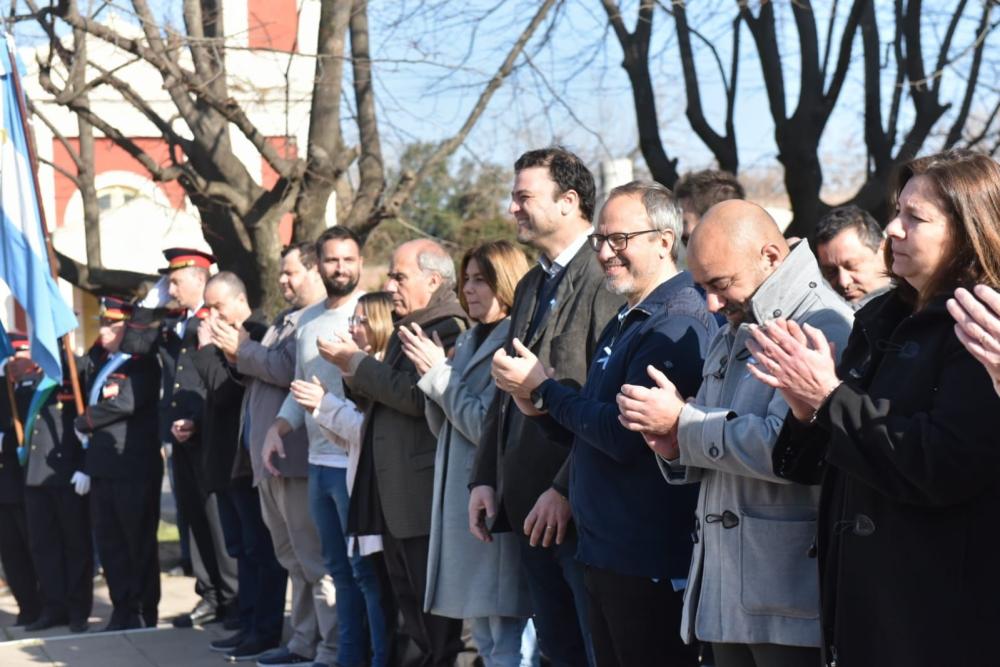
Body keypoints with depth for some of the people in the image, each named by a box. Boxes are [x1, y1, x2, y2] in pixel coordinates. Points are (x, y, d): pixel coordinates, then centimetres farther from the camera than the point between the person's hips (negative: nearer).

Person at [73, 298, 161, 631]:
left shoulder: (143, 364, -9)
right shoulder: (98, 361, 15)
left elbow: (126, 404, -19)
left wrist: (84, 422, -9)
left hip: (135, 468, -8)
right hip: (102, 464, 8)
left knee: (139, 541, 1)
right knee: (109, 542, 10)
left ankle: (145, 611, 10)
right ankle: (123, 610, 17)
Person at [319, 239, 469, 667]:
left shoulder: (449, 329, -12)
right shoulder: (406, 329, 19)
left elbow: (417, 396, -24)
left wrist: (356, 362, -14)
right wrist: (356, 378, 1)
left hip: (422, 495, -10)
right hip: (392, 496, 10)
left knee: (435, 618, -5)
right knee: (411, 612, 15)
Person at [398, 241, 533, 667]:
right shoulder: (469, 341, 17)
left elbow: (487, 426, -18)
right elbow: (442, 427, 16)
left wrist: (439, 372, -10)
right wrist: (431, 372, 0)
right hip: (462, 506, 9)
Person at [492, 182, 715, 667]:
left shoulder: (677, 325, -17)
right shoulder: (624, 322, 15)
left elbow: (627, 435, -23)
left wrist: (542, 389, -11)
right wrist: (544, 410, -1)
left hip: (650, 564, -10)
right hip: (606, 553, 10)